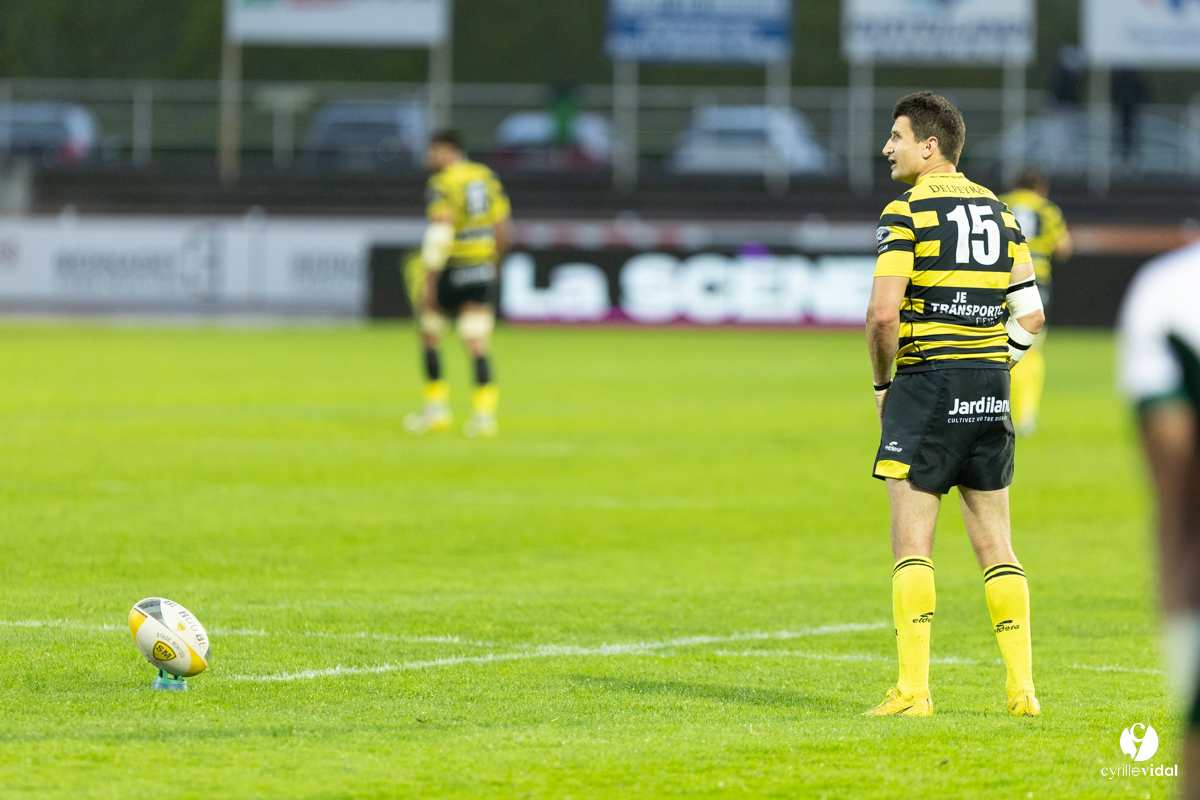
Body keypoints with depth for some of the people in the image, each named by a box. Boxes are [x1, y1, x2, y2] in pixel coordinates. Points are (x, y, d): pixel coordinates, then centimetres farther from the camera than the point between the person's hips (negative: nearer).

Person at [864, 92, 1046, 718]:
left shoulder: (906, 212, -8)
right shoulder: (998, 211, 12)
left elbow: (884, 314, -16)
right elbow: (1030, 314, 12)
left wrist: (882, 383, -2)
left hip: (927, 383, -6)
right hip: (991, 391, 6)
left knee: (911, 541, -4)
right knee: (994, 542, 10)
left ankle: (913, 689, -10)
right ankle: (1022, 686, 6)